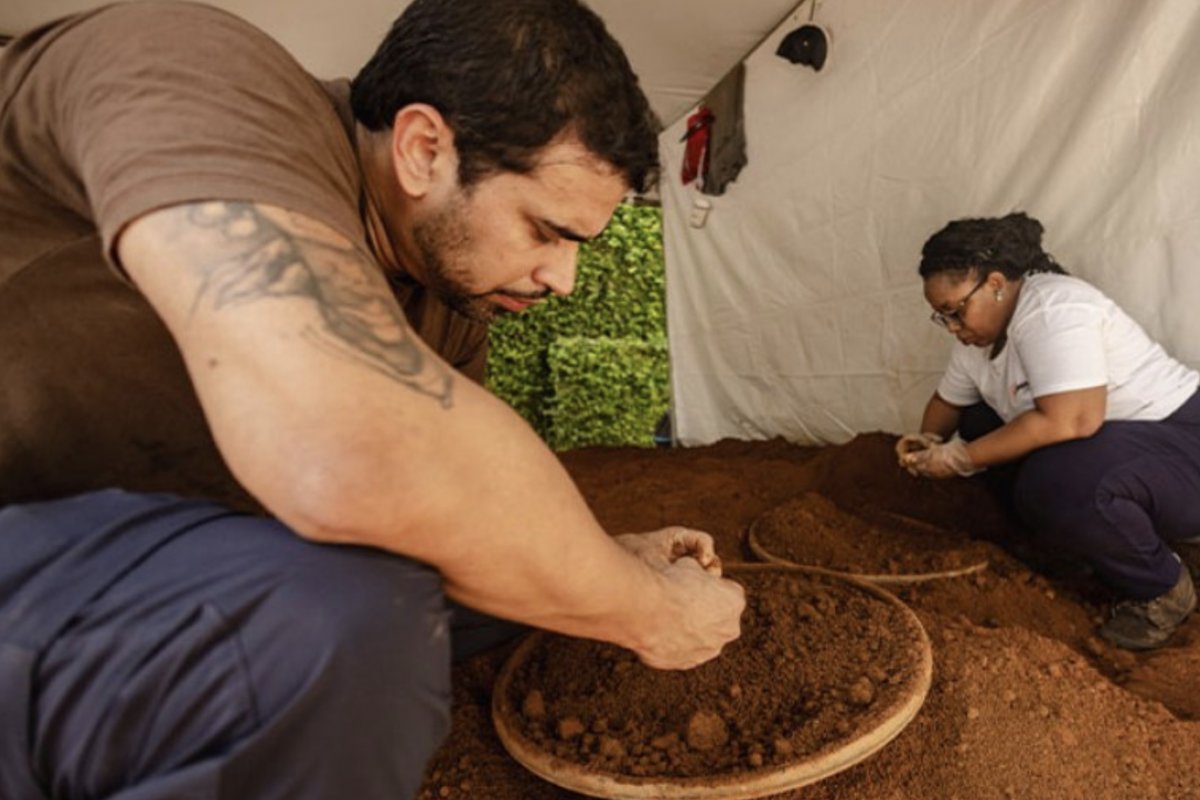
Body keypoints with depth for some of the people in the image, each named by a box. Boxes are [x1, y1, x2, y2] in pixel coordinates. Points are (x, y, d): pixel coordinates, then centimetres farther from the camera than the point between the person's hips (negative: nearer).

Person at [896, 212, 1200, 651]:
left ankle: (1161, 587, -7)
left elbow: (1071, 422, -37)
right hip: (1105, 448, 9)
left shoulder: (1052, 309, -25)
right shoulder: (980, 332, 2)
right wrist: (928, 442, -6)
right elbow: (947, 400, 17)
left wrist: (959, 459, -29)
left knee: (1058, 483, -36)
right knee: (979, 423, 8)